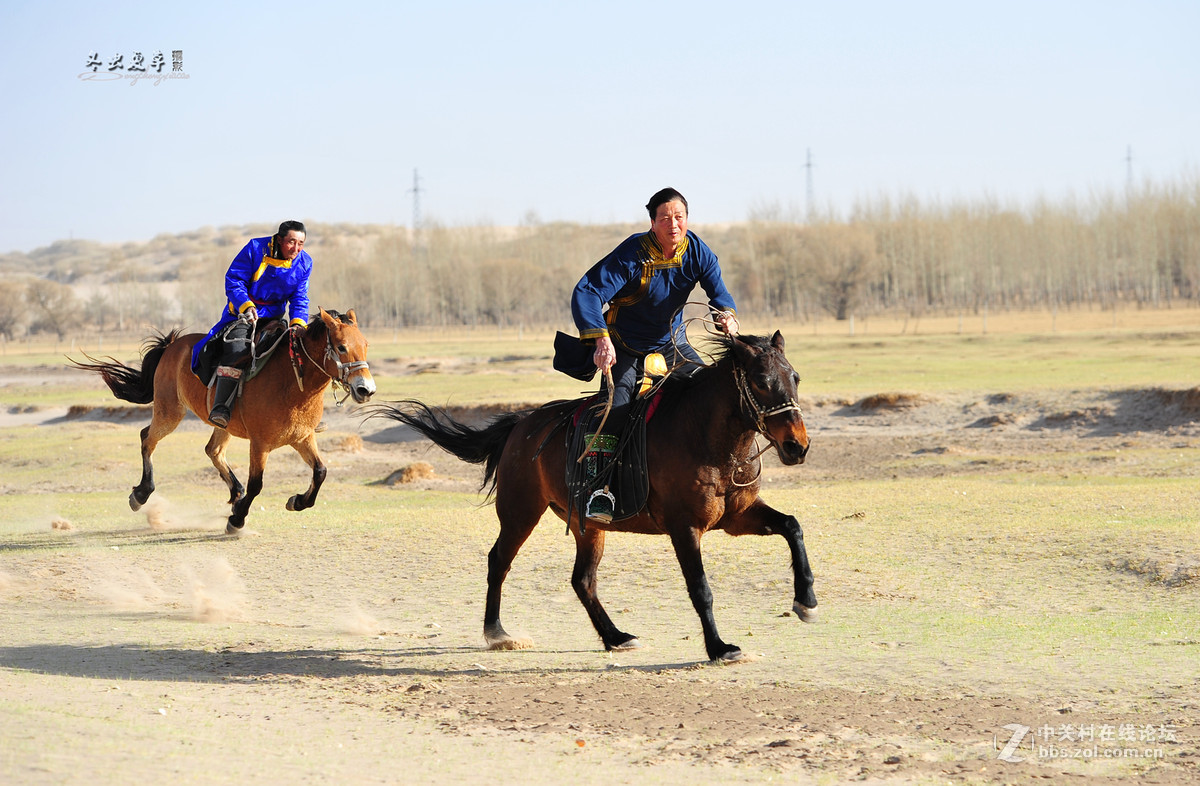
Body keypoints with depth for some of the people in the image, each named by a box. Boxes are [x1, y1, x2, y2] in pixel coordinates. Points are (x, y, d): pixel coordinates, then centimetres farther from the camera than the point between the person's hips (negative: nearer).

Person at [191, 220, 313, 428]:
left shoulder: (304, 263, -2)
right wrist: (246, 306, -27)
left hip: (274, 316, 5)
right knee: (236, 348, -29)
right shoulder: (255, 249, -13)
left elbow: (299, 299, 1)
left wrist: (298, 324, -18)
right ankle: (221, 407, -30)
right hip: (243, 313, -4)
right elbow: (233, 280, -12)